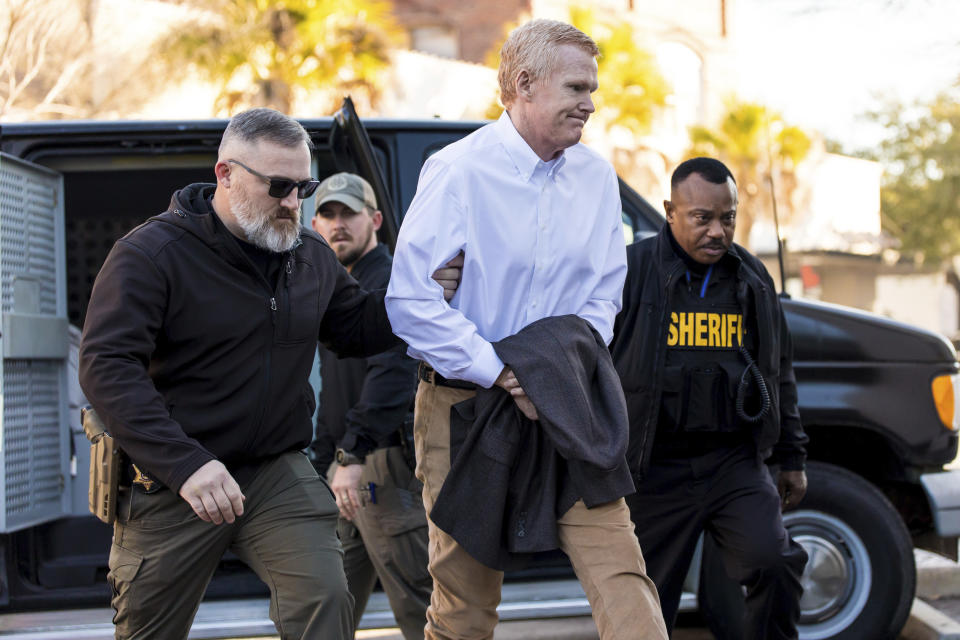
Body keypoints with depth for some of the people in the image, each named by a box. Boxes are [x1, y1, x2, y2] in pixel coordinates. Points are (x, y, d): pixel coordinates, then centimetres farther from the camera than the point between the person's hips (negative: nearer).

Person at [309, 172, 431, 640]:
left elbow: (392, 373, -25)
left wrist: (353, 455, -30)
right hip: (348, 475, 10)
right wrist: (325, 466, 23)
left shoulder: (389, 283, -11)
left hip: (385, 466, -10)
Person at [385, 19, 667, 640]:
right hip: (468, 406, -4)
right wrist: (505, 375, -16)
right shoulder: (460, 171, -9)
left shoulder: (597, 176, 8)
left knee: (623, 579, -8)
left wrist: (574, 358, -2)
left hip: (567, 408, 4)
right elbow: (409, 299, -15)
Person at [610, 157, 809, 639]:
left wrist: (791, 457, 19)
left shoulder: (753, 279, 10)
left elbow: (779, 372, 20)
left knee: (772, 561, -17)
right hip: (654, 470, -2)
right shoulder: (631, 271, -4)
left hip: (735, 463, 3)